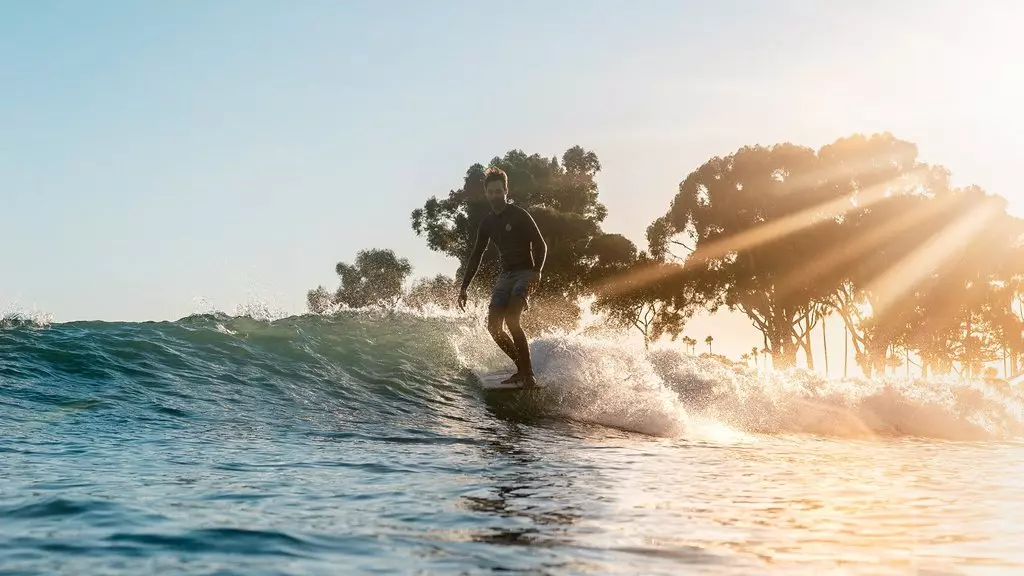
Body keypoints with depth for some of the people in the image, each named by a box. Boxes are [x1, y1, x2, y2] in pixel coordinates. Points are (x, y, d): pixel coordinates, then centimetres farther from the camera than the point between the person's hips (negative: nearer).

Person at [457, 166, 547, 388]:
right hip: (506, 275, 7)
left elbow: (540, 245, -10)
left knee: (511, 319, -24)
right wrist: (464, 287, 12)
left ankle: (528, 374, -20)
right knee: (493, 325, -5)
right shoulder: (487, 222, 12)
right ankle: (522, 368, 8)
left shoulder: (519, 215, -6)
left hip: (525, 273, -6)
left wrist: (537, 272, -26)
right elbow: (476, 256, 16)